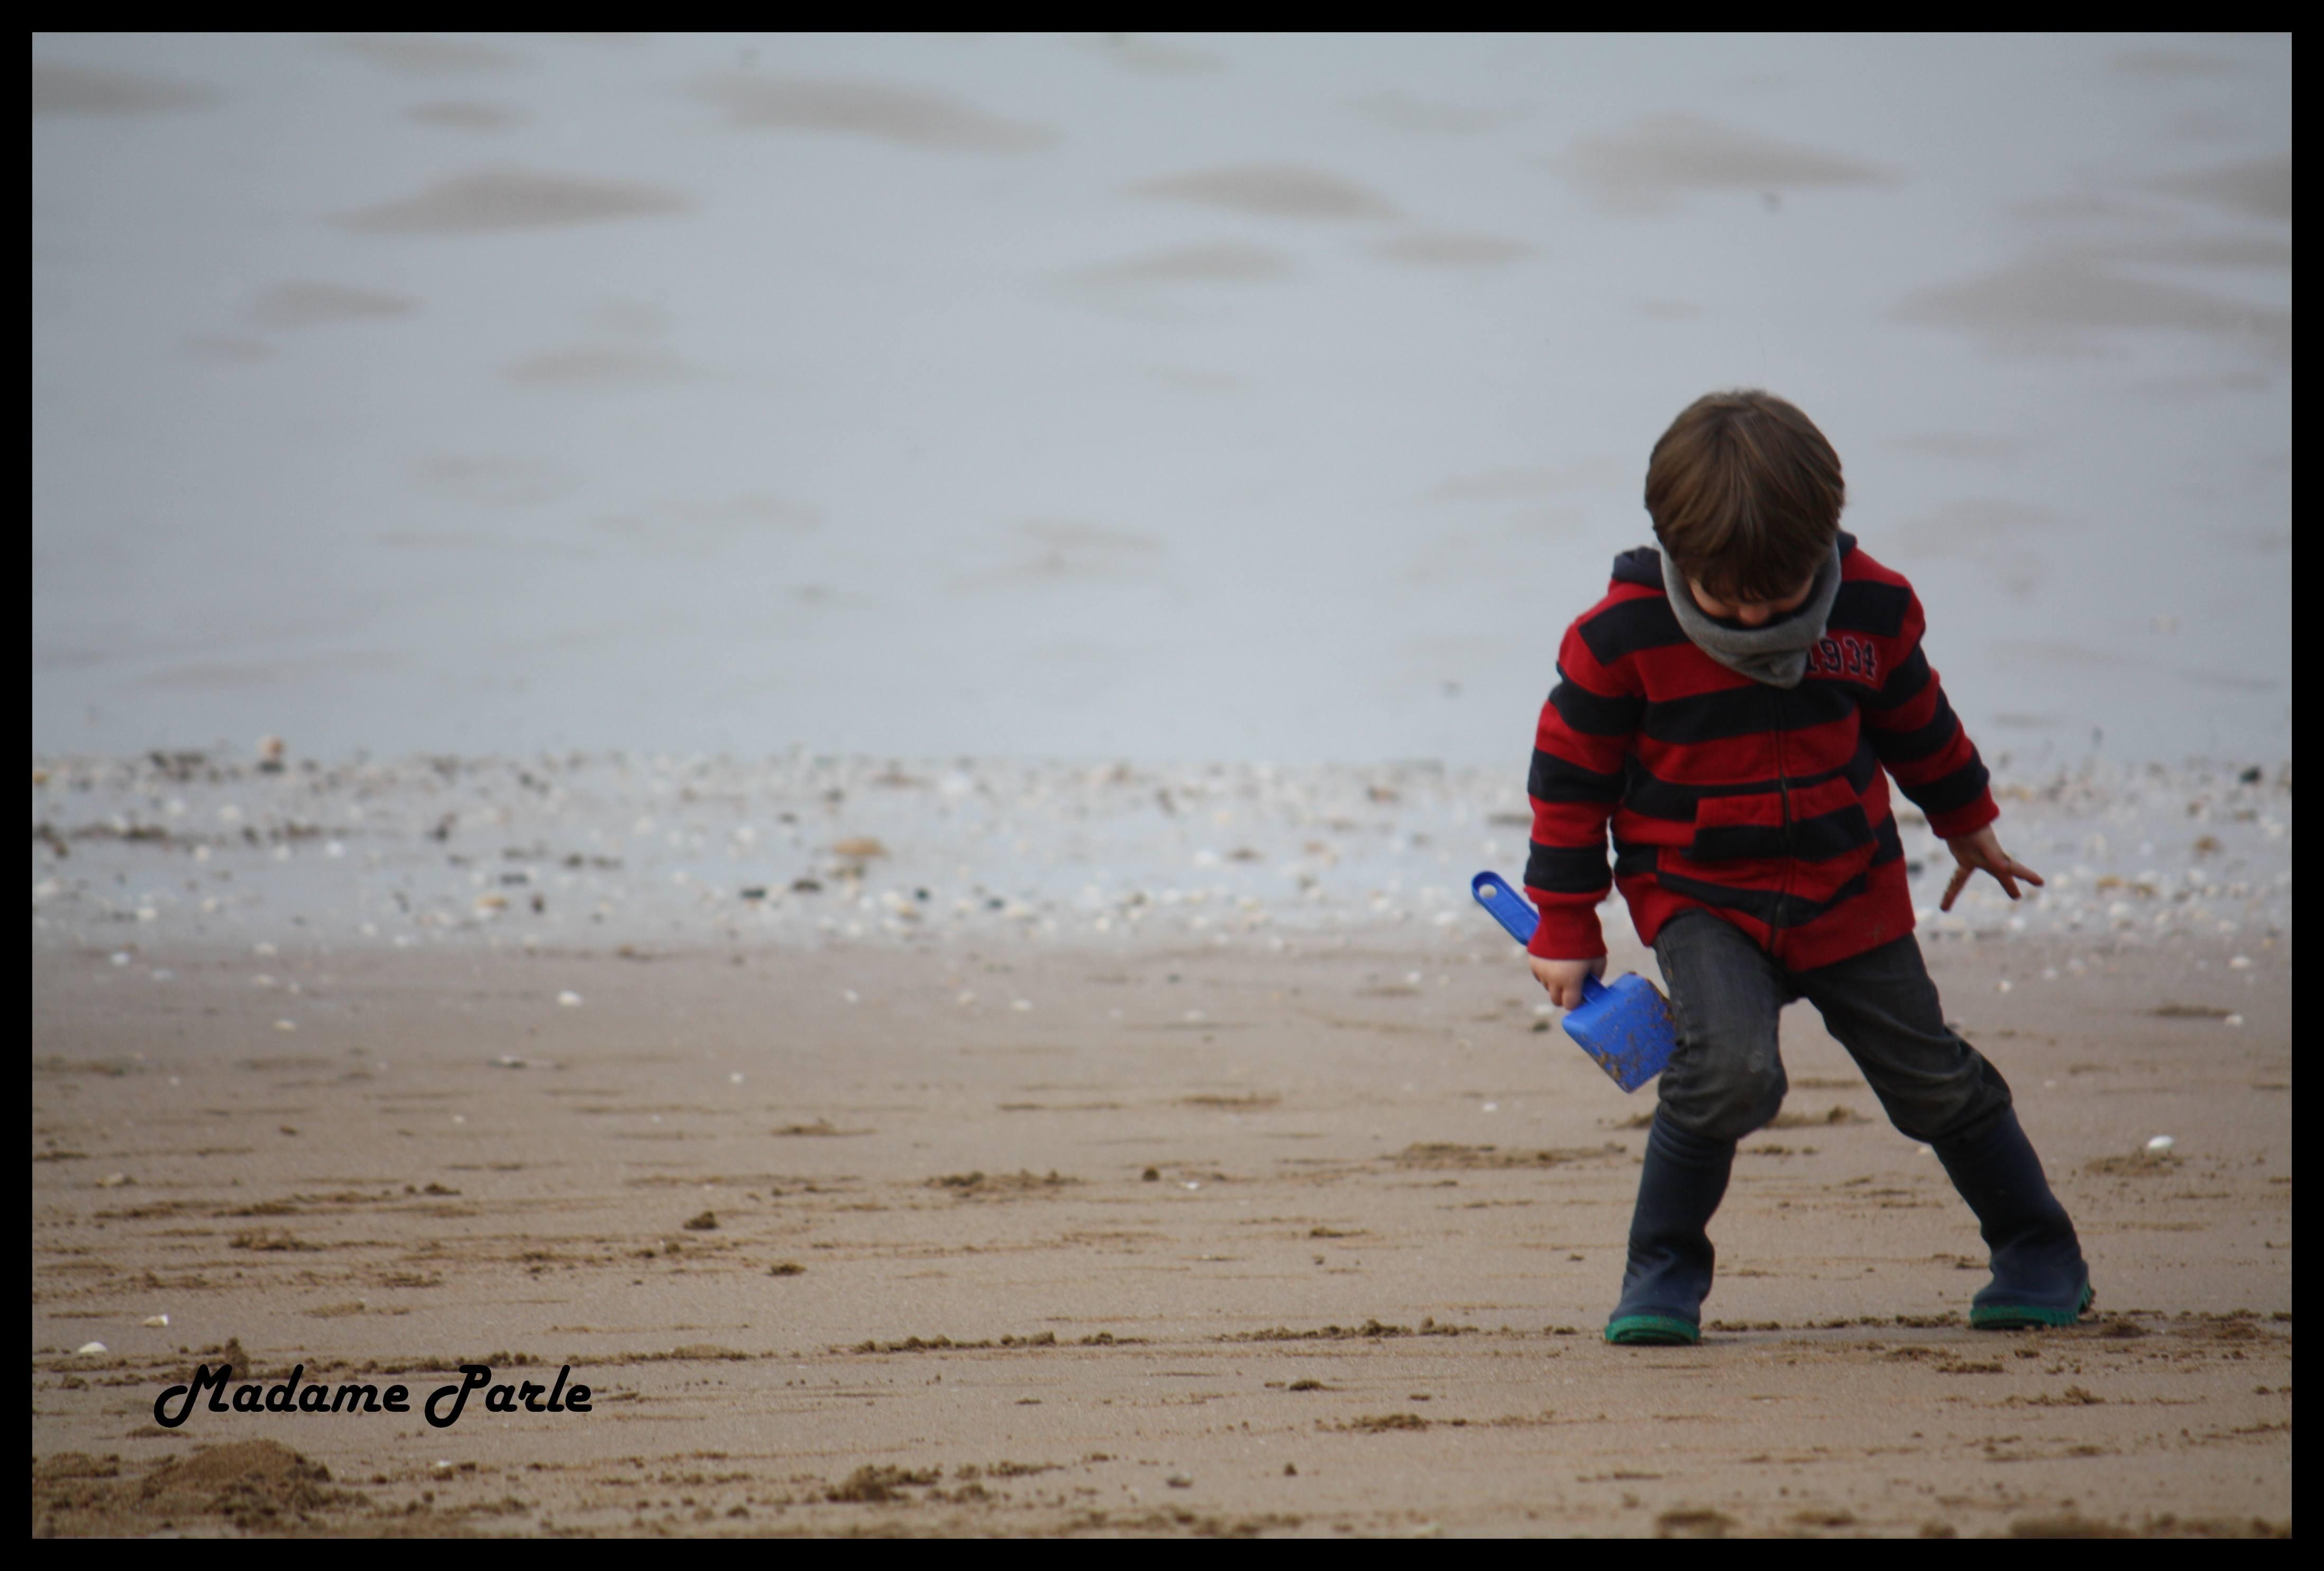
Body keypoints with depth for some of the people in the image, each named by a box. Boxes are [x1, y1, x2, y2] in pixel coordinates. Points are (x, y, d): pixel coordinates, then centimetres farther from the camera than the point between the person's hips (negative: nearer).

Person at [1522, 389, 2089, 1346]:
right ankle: (1662, 1273, -7)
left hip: (1847, 890, 3)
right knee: (1731, 1067, -26)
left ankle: (2040, 1253, 31)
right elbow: (1569, 777, -7)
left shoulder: (1871, 607, -10)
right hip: (1698, 896, -3)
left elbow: (1913, 719, 11)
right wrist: (1566, 931, -3)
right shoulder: (1623, 635, -19)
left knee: (1929, 1078, 10)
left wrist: (1968, 825, 26)